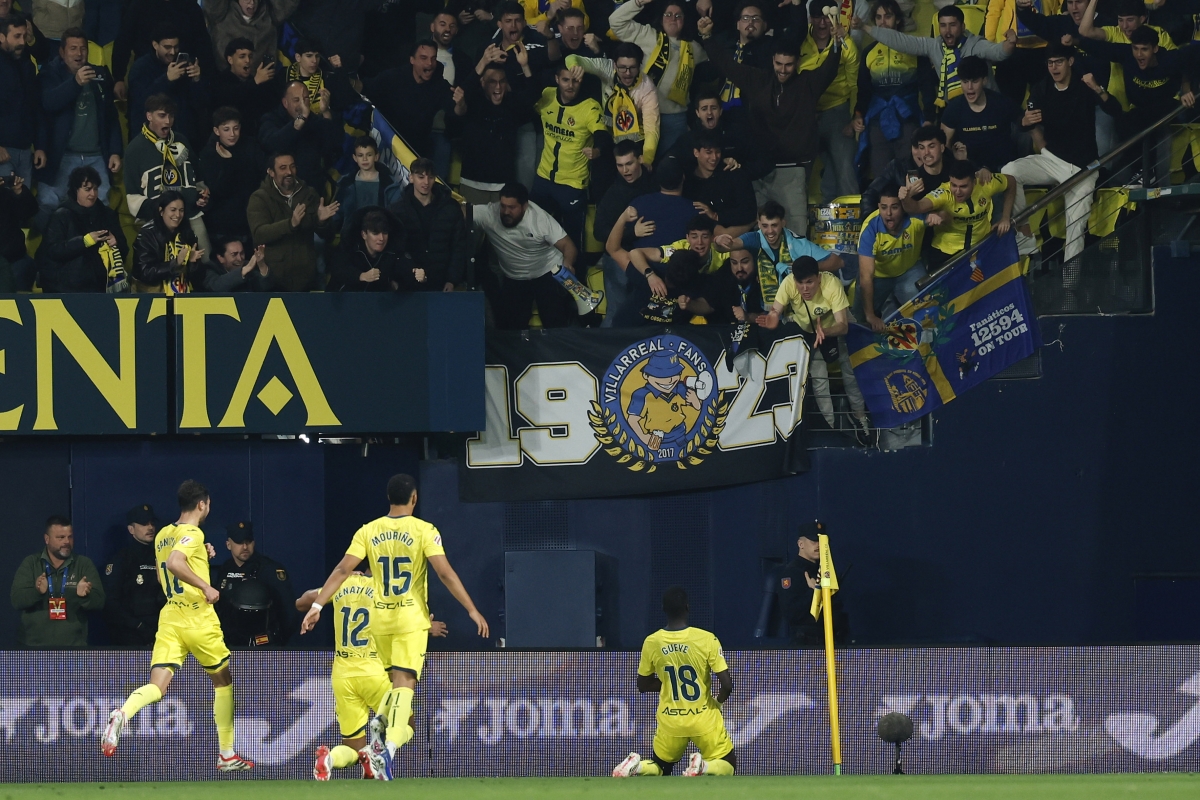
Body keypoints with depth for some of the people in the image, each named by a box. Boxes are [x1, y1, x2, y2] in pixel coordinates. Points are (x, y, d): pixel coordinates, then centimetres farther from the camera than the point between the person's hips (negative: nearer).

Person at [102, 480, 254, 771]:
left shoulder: (162, 536, 13)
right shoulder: (193, 534, -11)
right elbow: (174, 562, -28)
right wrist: (205, 586, -23)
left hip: (170, 615, 6)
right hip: (199, 618, -6)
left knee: (157, 686, -6)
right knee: (223, 680, 15)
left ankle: (123, 714, -40)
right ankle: (227, 755, 20)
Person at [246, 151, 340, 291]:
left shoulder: (308, 194, 9)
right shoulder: (259, 198, -2)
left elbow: (327, 234, 9)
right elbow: (259, 234, -18)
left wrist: (322, 220, -15)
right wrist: (291, 224, -32)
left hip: (305, 275, 3)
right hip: (273, 276, -3)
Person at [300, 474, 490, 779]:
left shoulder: (369, 531, 2)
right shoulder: (424, 531, -7)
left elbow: (342, 570, -4)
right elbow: (445, 573, -13)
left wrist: (317, 605, -3)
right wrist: (472, 610, -9)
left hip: (380, 619, 4)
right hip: (411, 619, -4)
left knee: (398, 680, 25)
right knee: (404, 683, -7)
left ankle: (381, 721, 1)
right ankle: (389, 746, -24)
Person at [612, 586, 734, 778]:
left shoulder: (651, 643, -7)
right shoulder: (706, 640, -15)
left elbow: (642, 686, 6)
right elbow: (727, 685, -15)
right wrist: (719, 700, 7)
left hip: (670, 722, 3)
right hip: (704, 719, -3)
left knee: (659, 768, 24)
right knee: (728, 765, 15)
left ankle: (636, 766, -10)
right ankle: (702, 767, -19)